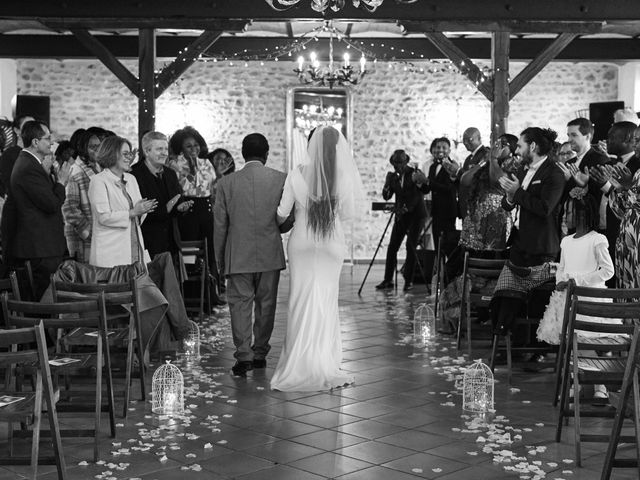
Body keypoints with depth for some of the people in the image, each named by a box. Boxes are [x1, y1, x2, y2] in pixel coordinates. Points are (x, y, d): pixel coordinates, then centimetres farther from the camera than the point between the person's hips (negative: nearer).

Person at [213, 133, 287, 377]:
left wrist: (220, 260, 10)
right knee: (266, 304, 12)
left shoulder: (226, 183, -3)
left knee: (240, 303, 3)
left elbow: (219, 225, 1)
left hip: (238, 256, -1)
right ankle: (260, 353, 21)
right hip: (271, 254, 1)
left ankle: (244, 355, -8)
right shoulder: (280, 179, -4)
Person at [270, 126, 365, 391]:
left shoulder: (298, 174, -9)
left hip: (302, 242, 0)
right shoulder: (345, 176, -10)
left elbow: (282, 212, -3)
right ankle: (324, 364, 13)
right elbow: (349, 214, -2)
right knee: (327, 302, 9)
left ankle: (299, 365, 10)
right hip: (332, 243, 0)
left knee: (301, 301, 8)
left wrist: (278, 223, 19)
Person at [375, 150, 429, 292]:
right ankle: (388, 280, 2)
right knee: (392, 247, -3)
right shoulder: (393, 176, 6)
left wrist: (420, 183, -33)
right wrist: (388, 183, -13)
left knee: (411, 246, -7)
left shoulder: (415, 173, -4)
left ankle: (409, 280, 2)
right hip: (401, 215, 4)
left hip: (416, 214, -4)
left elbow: (425, 190, -15)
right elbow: (386, 196, 1)